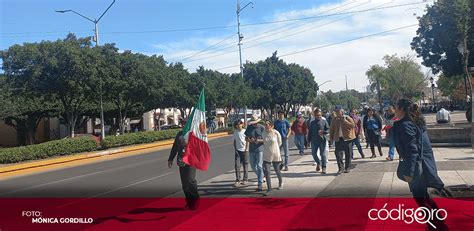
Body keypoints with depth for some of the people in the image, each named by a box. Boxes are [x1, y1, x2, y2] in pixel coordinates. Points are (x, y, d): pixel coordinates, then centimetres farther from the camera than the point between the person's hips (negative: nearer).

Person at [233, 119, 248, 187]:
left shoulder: (245, 131, -4)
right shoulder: (235, 131, 7)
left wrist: (246, 148, -8)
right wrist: (235, 148, 5)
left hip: (244, 150, -2)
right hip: (238, 150, 3)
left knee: (245, 165, 6)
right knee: (237, 165, -5)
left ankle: (245, 180, 18)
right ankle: (237, 180, 0)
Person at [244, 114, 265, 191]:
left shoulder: (262, 128, -6)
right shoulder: (249, 128, 5)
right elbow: (246, 138, 8)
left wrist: (259, 140, -20)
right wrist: (249, 140, -14)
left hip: (260, 150, -4)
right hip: (251, 150, 4)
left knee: (259, 166, -6)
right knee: (253, 166, 12)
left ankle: (260, 184, 0)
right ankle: (261, 177, 39)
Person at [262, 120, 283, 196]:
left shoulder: (276, 133, -12)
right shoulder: (264, 133, -3)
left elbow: (279, 143, 2)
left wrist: (273, 147, 5)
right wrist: (267, 147, 7)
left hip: (275, 155, -2)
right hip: (266, 155, 2)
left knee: (277, 170, 13)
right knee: (267, 171, -5)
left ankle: (280, 183, 42)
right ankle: (269, 189, 1)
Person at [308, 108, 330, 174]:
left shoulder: (324, 121, 1)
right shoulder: (312, 123, 9)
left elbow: (328, 130, 1)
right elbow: (310, 132, 13)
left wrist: (323, 132, -18)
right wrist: (309, 140, 8)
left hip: (322, 140, -3)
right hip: (314, 141, 3)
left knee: (323, 154, -2)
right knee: (314, 153, 7)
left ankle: (324, 167, 4)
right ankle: (318, 163, 32)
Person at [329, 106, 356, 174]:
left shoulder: (347, 118, -1)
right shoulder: (334, 119, 9)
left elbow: (353, 125, -15)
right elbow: (331, 129, 15)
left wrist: (345, 121, -20)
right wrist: (331, 138, 9)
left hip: (347, 138, -2)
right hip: (338, 139, 3)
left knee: (347, 154, 4)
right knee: (338, 153, -6)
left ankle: (347, 168, 16)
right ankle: (341, 168, 1)